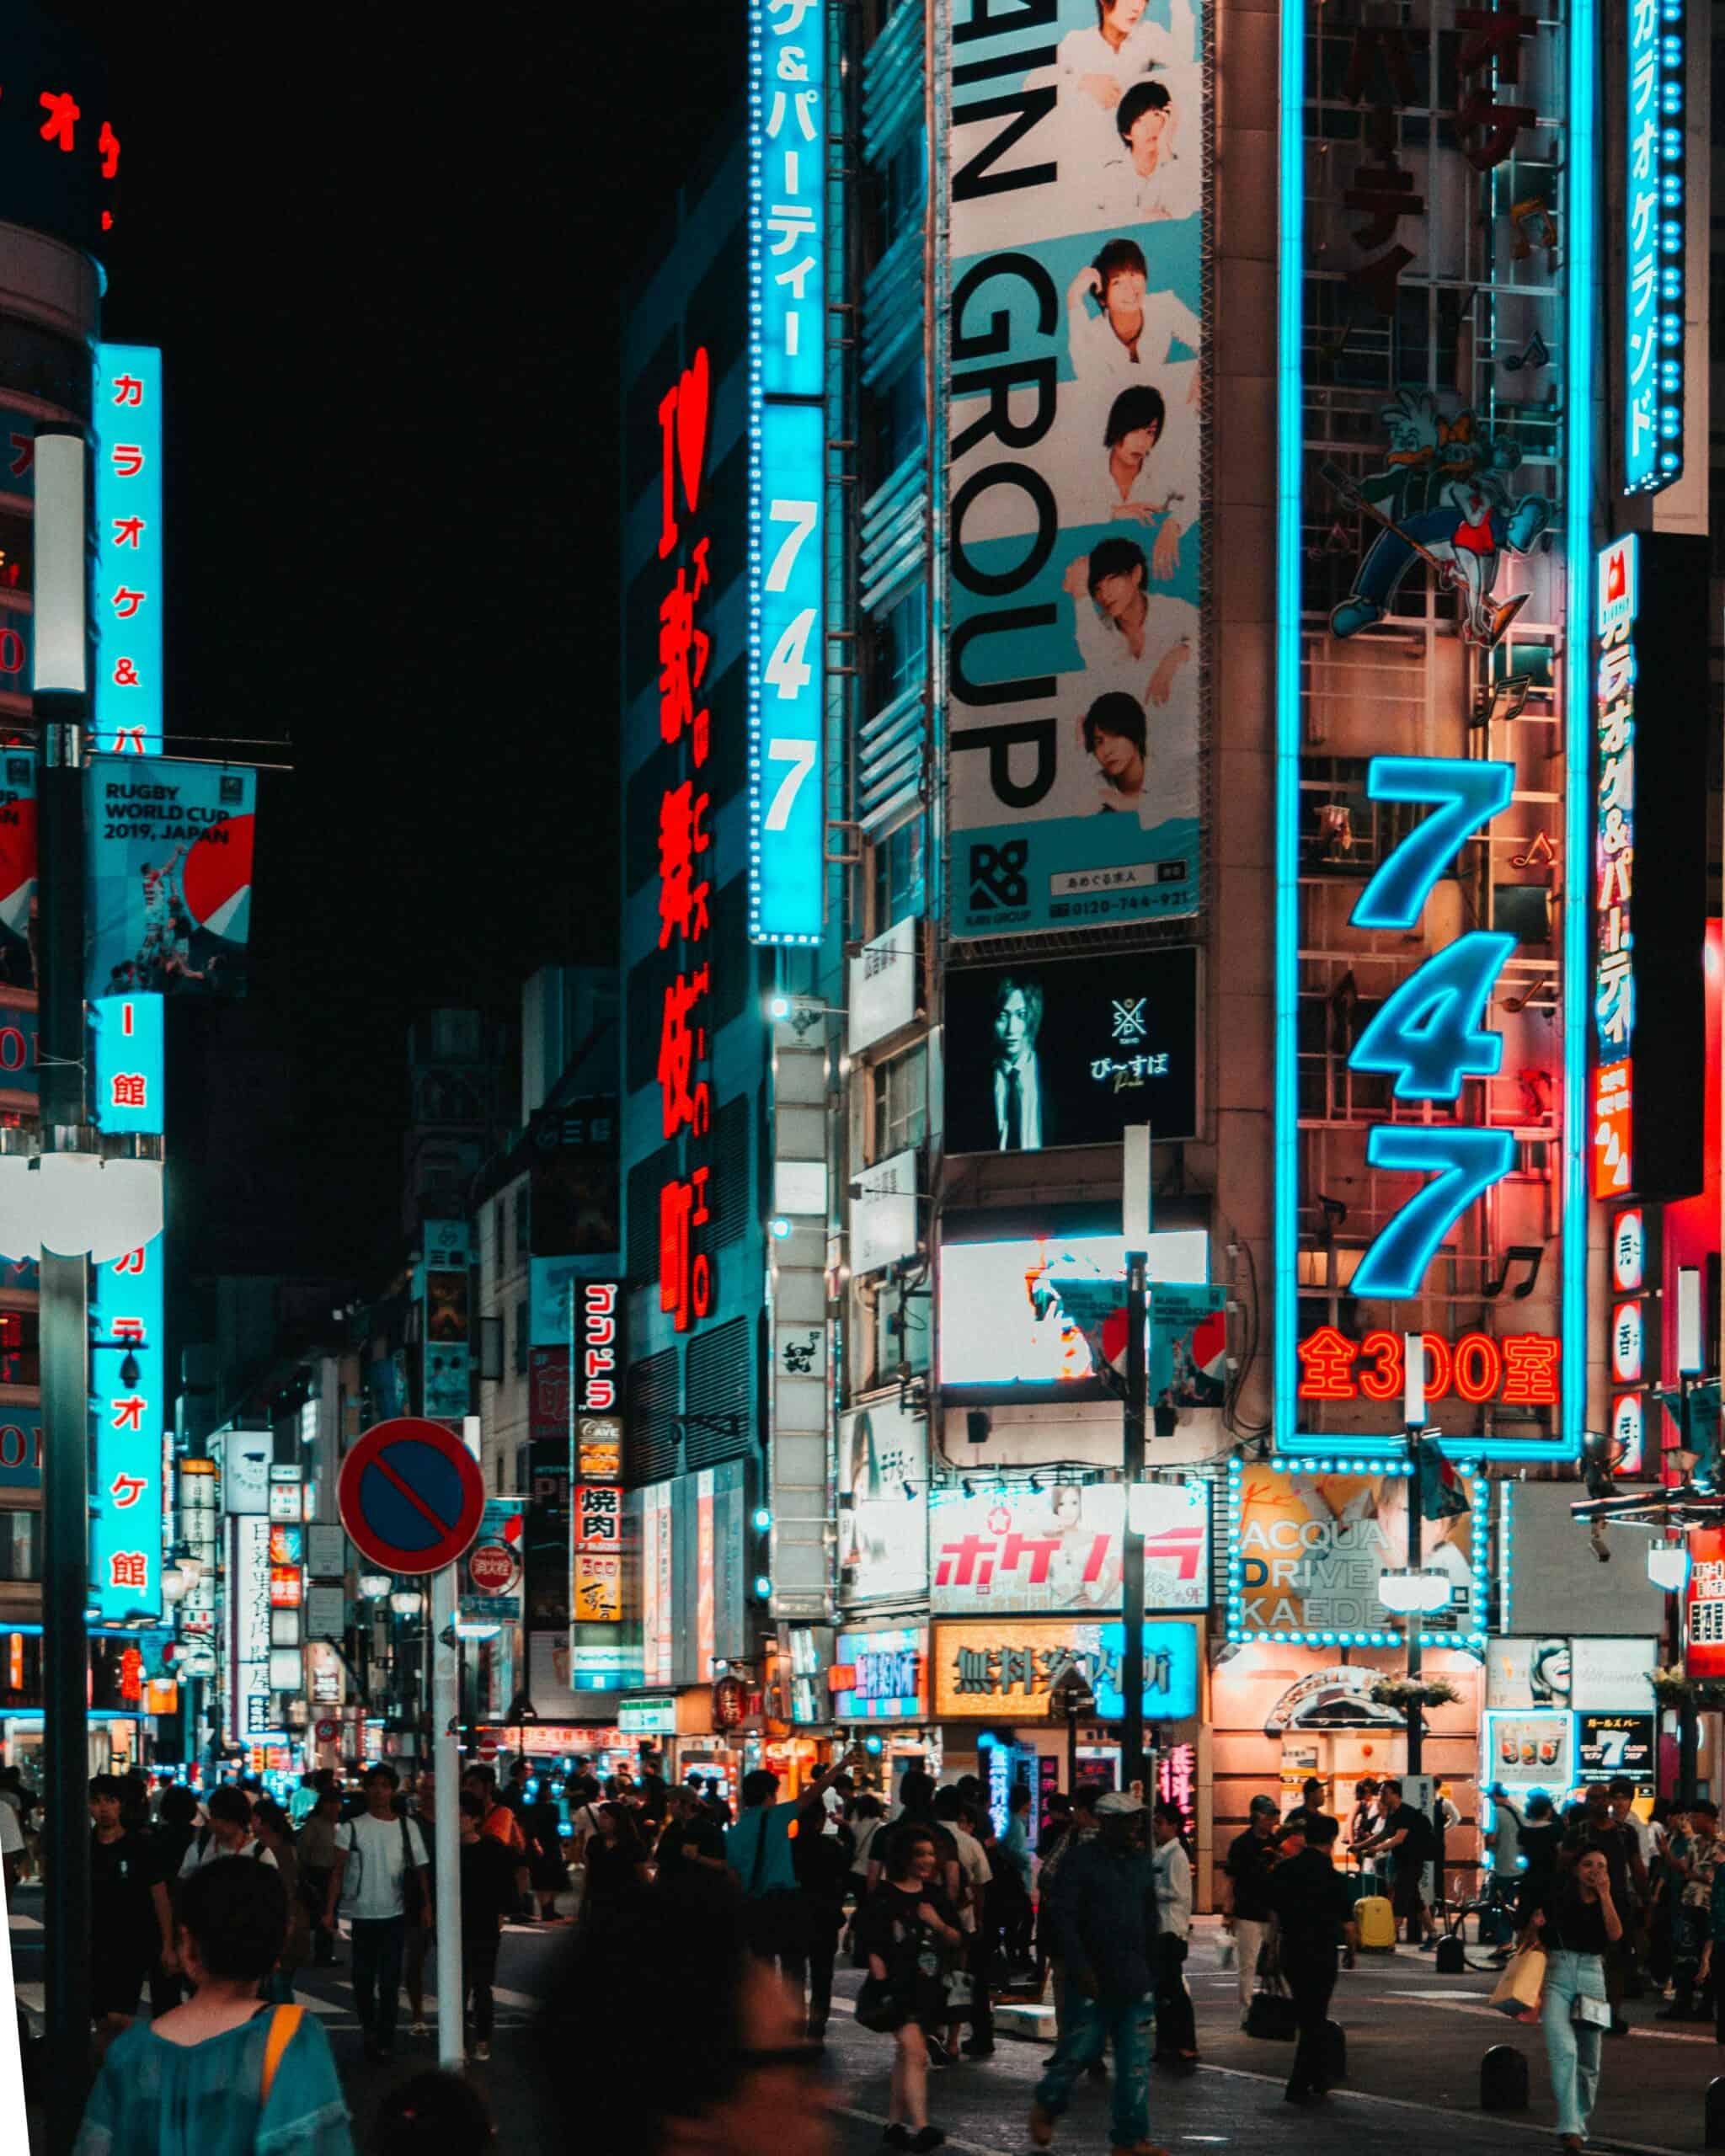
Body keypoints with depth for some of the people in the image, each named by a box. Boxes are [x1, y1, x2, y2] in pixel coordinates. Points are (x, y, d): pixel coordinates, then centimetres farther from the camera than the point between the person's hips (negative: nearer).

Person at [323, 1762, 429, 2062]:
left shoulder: (408, 1827, 2)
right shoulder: (352, 1828, -2)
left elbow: (419, 1870, 4)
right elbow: (338, 1871, -3)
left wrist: (425, 1907, -3)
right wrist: (329, 1910, -11)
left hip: (395, 1914, 0)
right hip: (362, 1913, 0)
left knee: (390, 1981, -2)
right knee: (363, 1978, 10)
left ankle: (384, 2040, 3)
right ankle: (369, 2029, 29)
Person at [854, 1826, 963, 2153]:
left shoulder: (936, 1896, 11)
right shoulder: (884, 1898, -6)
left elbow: (957, 1942, 11)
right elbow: (873, 1950, -6)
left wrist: (938, 1923, -7)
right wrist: (882, 1985, -15)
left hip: (931, 1988, 6)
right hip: (899, 1987, -6)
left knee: (905, 2055, 12)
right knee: (914, 2053, -16)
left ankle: (895, 2123, 20)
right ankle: (920, 2127, -21)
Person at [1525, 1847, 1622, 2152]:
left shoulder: (1608, 1904, 8)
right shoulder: (1560, 1898, 3)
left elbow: (1615, 1934, -11)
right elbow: (1531, 1940, 10)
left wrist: (1604, 1895, -11)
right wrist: (1535, 1925, -12)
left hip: (1591, 1978, 3)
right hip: (1557, 1975, -3)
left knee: (1588, 2062, 8)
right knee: (1563, 2050, -20)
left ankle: (1580, 2125, 25)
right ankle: (1569, 2127, -24)